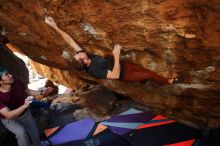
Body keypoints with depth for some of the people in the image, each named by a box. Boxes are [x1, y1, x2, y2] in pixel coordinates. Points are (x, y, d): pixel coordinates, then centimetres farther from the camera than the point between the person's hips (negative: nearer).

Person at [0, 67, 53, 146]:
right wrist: (24, 106, -51)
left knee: (34, 133, 3)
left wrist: (42, 92, -13)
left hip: (24, 113, 4)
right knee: (21, 132, -29)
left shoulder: (17, 82, -21)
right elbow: (8, 115, -38)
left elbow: (28, 91, 0)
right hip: (9, 119, -4)